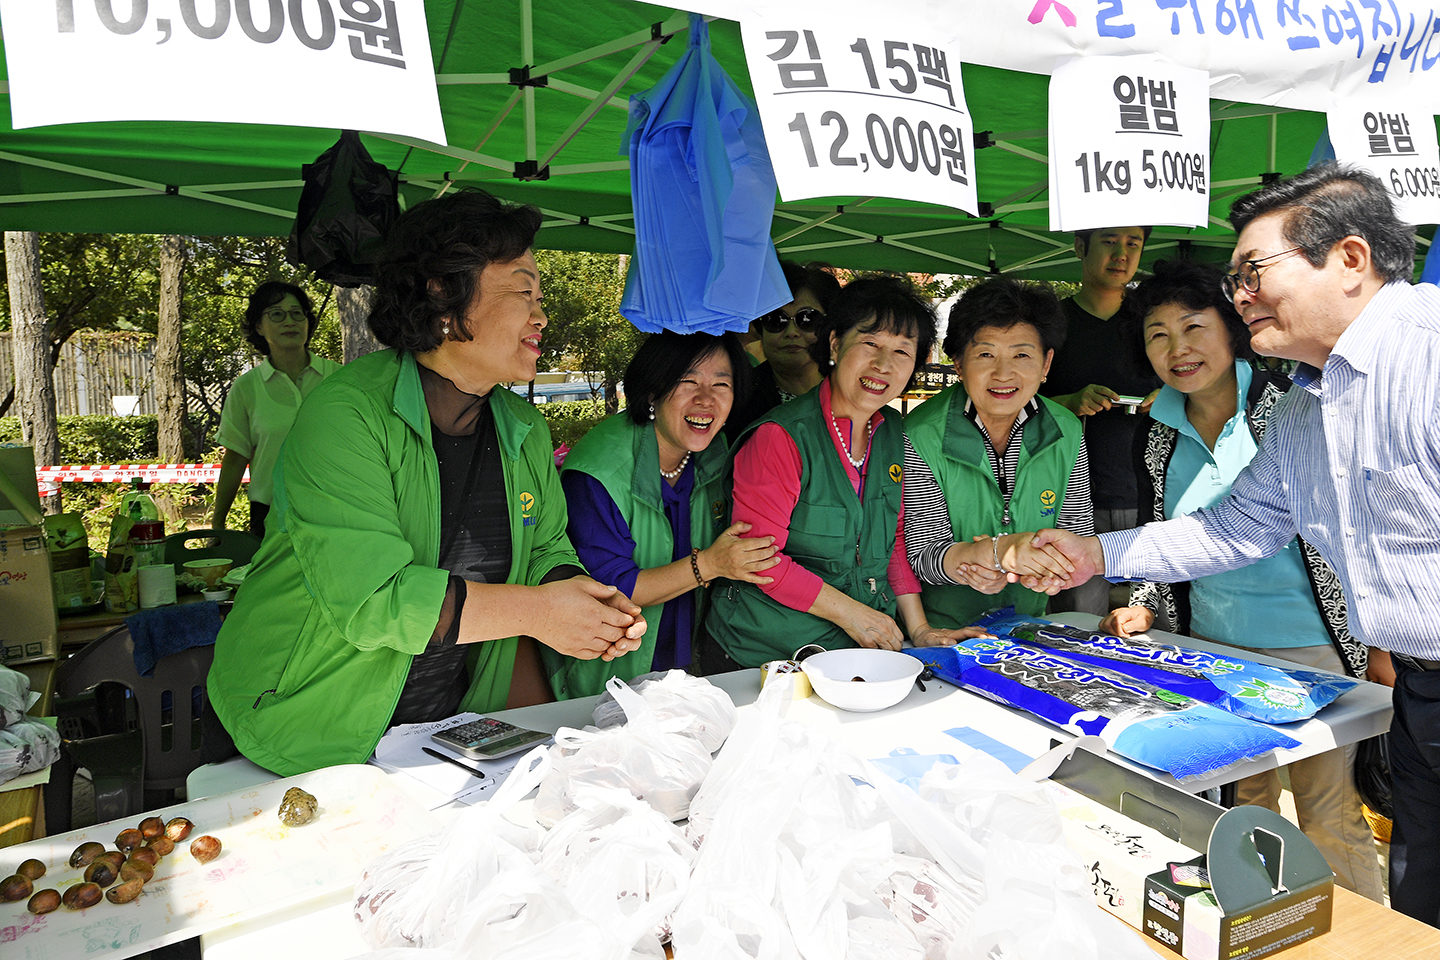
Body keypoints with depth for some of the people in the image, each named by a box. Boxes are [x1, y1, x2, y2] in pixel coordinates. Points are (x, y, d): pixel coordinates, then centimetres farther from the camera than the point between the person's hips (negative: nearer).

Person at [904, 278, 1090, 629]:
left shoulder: (1067, 432, -1)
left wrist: (1013, 567, -17)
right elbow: (923, 556, -14)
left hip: (1028, 623, 4)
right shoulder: (921, 436, -15)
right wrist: (1003, 549, -32)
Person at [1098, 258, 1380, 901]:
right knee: (1244, 799, 17)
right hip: (1210, 642, 4)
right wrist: (1143, 608, -2)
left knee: (1328, 813, 5)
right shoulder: (1154, 435, 4)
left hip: (1309, 643, -4)